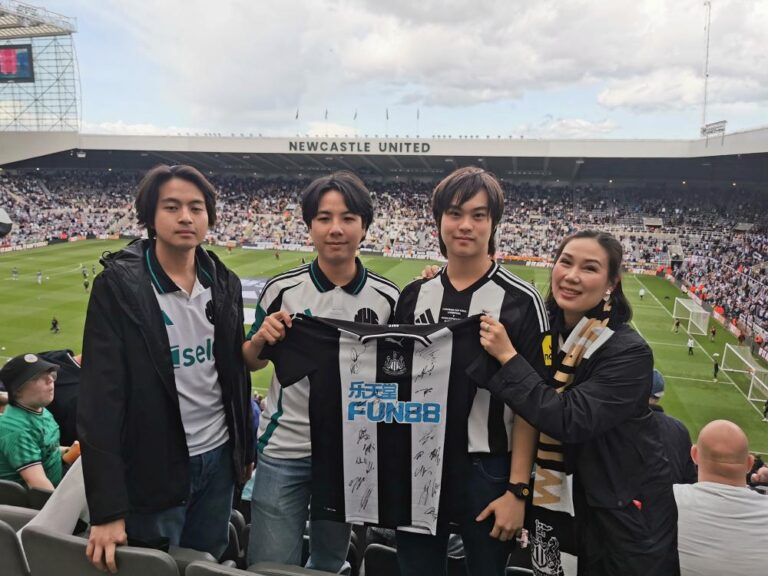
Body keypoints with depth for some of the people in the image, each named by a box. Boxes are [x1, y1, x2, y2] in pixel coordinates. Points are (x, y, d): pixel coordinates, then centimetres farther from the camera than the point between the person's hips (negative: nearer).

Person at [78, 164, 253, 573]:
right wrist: (106, 509, -18)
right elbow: (101, 394, -17)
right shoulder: (119, 285, -15)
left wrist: (245, 449, 12)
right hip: (154, 467, -4)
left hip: (219, 457, 5)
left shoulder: (225, 283, 1)